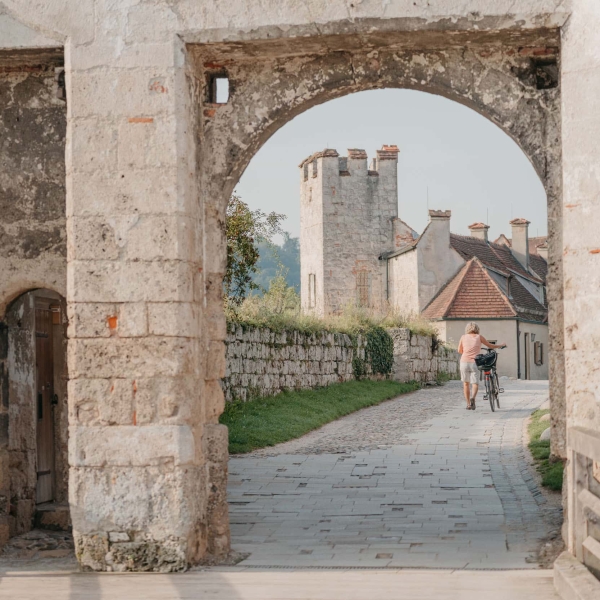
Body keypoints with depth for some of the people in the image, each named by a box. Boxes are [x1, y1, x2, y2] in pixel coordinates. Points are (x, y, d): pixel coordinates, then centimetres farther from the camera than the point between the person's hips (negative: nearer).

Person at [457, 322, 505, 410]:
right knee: (475, 383, 6)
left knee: (466, 383, 14)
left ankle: (468, 404, 14)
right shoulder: (479, 337, 6)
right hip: (475, 363, -1)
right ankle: (473, 397, -23)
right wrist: (501, 345, 33)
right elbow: (490, 346, 16)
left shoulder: (463, 337, 7)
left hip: (464, 362, 1)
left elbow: (459, 351, 14)